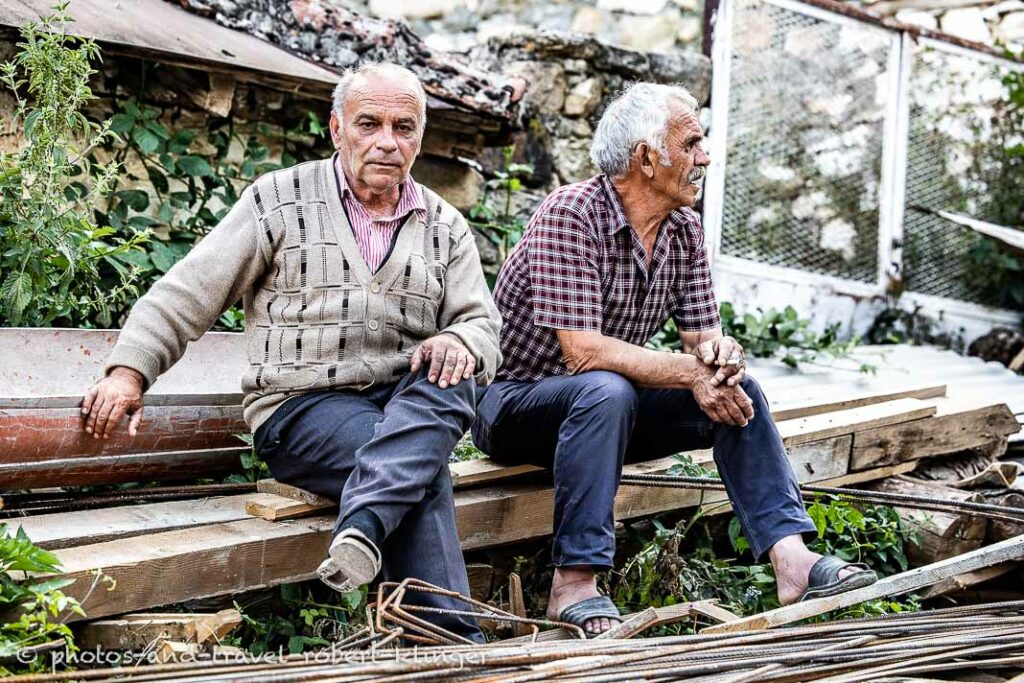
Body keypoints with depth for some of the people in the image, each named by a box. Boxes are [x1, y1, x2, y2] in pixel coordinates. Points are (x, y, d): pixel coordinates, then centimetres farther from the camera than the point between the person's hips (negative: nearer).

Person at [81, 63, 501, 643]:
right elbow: (189, 292, 3)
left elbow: (484, 327, 11)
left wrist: (458, 342, -15)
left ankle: (364, 525, -47)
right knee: (425, 472, -32)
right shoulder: (280, 200, 6)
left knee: (451, 378, -33)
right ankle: (454, 640, -34)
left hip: (404, 401, 4)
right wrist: (130, 369, -11)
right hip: (301, 405, -3)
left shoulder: (446, 227, 16)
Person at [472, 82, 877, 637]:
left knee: (735, 386, -9)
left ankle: (790, 556, -15)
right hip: (515, 400, -7)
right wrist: (690, 372, -29)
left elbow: (703, 337, 1)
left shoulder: (684, 230, 1)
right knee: (606, 390, -37)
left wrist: (719, 352, -23)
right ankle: (574, 584, -33)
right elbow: (584, 351, -29)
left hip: (606, 405, 7)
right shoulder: (569, 216, -22)